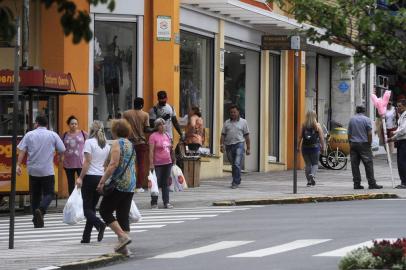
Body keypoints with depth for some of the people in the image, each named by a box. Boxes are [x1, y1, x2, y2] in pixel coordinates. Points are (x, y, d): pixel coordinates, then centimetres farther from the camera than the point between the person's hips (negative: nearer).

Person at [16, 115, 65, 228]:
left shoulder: (29, 135, 1)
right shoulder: (53, 135, 0)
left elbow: (22, 151, -5)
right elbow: (62, 150, 3)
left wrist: (18, 165, -4)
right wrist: (59, 158, 24)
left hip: (33, 171, 2)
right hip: (48, 171, -2)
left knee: (35, 195, 11)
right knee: (49, 193, 4)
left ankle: (37, 221, 12)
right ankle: (41, 210, -24)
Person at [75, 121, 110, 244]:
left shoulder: (89, 142, -7)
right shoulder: (106, 145, 10)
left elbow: (87, 162, -13)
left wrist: (81, 177, -10)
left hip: (90, 177, -6)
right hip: (102, 178, 6)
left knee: (87, 208, -2)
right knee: (92, 207, 11)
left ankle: (100, 224, -29)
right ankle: (86, 237, 10)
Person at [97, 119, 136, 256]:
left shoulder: (117, 143, -8)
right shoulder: (130, 144, 16)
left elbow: (113, 164, -18)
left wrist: (102, 181, -18)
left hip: (118, 183, -8)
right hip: (130, 184, 8)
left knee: (105, 210, 1)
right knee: (123, 215, 8)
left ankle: (123, 236, -12)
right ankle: (123, 247, 4)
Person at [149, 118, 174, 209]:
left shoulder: (167, 135, 12)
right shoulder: (153, 136, -8)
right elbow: (151, 150, -11)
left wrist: (172, 160, 19)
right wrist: (151, 163, -15)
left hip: (168, 162, 6)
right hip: (158, 163, -6)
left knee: (166, 183, 10)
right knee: (156, 183, -1)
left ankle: (166, 202, 13)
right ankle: (154, 203, 6)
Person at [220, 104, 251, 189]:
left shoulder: (243, 122, 7)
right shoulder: (227, 123, 13)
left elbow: (247, 136, 7)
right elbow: (223, 135, 10)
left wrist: (248, 148, 2)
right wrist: (221, 145, -4)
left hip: (239, 145, -4)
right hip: (229, 145, 4)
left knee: (237, 164, -15)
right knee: (233, 165, 11)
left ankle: (235, 182, -13)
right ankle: (237, 180, 27)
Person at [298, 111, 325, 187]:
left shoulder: (303, 125, 0)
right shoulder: (317, 126, -4)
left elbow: (300, 137, -2)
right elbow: (321, 137, -4)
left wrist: (298, 146, 4)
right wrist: (323, 146, 4)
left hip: (305, 147, 2)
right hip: (315, 146, -2)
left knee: (307, 164, 9)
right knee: (315, 163, 8)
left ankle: (309, 181, 9)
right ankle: (312, 175, -18)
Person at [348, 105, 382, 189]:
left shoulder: (351, 119, 8)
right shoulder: (366, 119, -4)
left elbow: (349, 134, 10)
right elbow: (369, 134, -8)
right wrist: (369, 144, 1)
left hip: (353, 144, 4)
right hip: (364, 144, -4)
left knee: (355, 164, 5)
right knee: (368, 164, -3)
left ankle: (356, 184, 3)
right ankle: (372, 183, -6)